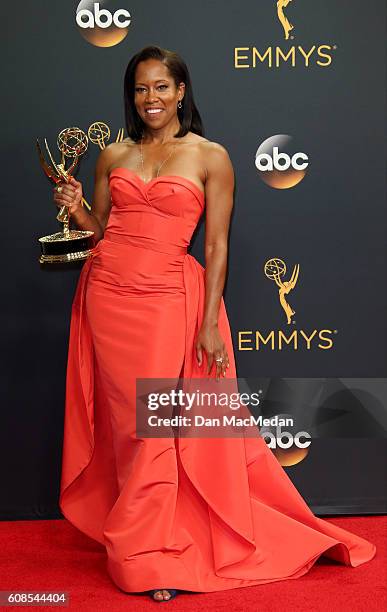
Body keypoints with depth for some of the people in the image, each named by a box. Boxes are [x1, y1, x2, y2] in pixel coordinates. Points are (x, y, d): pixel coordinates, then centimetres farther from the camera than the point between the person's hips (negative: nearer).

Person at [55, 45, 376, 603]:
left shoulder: (210, 156, 1)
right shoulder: (113, 156, 11)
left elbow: (217, 247, -3)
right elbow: (99, 230, 16)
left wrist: (209, 324, -9)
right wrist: (75, 208, -5)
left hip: (167, 298, -3)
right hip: (107, 293, 3)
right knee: (128, 423, 8)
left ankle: (147, 556, 15)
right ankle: (144, 553, 25)